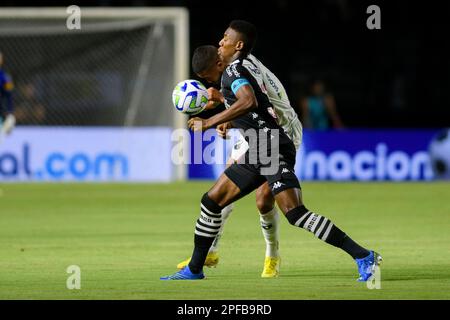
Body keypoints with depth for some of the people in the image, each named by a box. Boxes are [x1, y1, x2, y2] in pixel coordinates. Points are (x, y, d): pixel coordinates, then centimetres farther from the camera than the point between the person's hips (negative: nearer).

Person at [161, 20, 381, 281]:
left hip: (272, 151, -10)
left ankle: (363, 257, -22)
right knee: (211, 201, 13)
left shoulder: (233, 70, -9)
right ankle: (194, 269, 23)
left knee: (294, 212, -21)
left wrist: (208, 123, -23)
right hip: (258, 154, 10)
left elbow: (249, 102, -28)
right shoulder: (243, 70, 20)